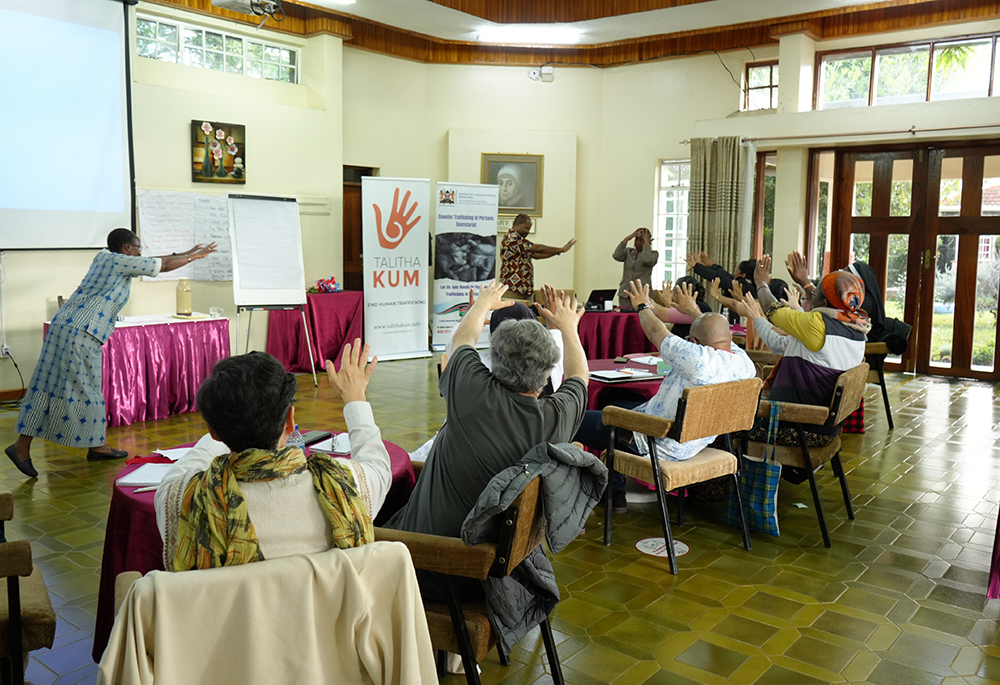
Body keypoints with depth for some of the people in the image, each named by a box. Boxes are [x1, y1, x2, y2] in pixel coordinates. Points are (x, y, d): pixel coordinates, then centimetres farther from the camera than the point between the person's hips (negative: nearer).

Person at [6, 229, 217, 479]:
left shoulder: (105, 257, 19)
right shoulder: (121, 261, -5)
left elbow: (159, 262, 26)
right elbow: (164, 265, 1)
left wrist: (187, 253, 30)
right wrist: (195, 255, 14)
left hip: (68, 326, 10)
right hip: (79, 331, -10)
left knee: (87, 389, 12)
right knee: (65, 389, -7)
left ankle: (96, 445, 18)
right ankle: (22, 446, -3)